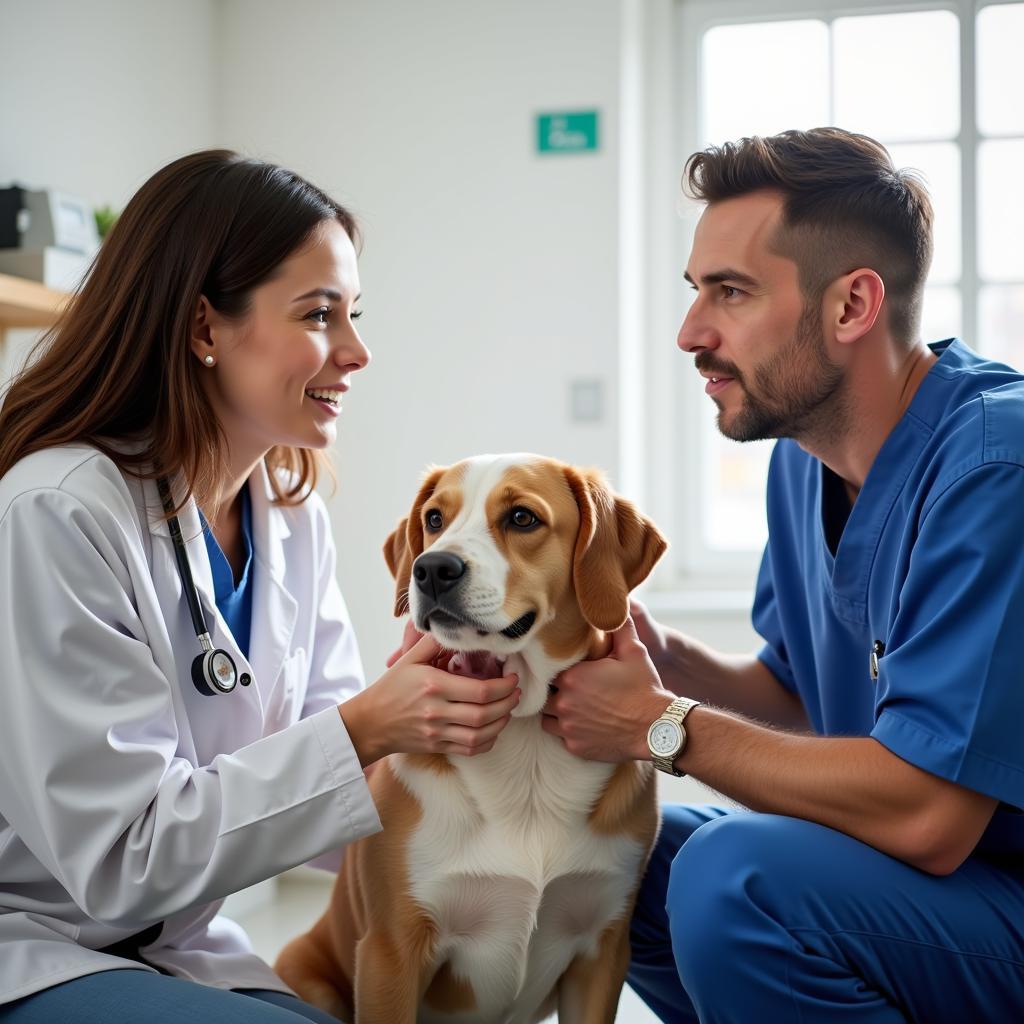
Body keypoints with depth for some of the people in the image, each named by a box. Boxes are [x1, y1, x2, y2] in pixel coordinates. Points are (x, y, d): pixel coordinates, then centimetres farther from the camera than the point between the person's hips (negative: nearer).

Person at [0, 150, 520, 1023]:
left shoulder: (293, 518, 1)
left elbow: (330, 774, 1)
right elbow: (123, 860, -22)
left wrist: (451, 715, -18)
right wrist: (365, 729, -27)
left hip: (177, 947, 7)